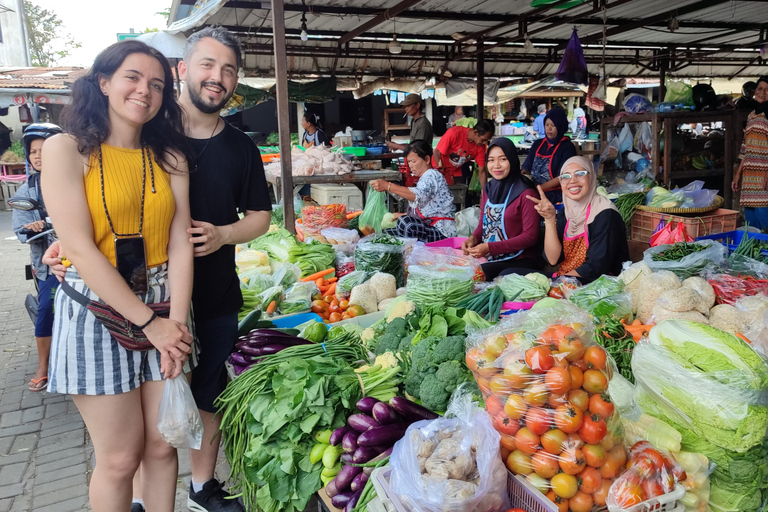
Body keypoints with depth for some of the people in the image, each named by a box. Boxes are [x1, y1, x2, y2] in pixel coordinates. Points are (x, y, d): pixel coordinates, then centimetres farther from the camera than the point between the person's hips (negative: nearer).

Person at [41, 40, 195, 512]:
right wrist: (149, 323, -15)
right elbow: (79, 248, -12)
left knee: (162, 447, 11)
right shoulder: (66, 149, -4)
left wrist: (175, 323, -12)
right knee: (119, 459, 6)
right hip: (97, 311, -3)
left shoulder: (170, 157, 7)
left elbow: (180, 243, -1)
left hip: (165, 310, 4)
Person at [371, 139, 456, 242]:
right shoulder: (427, 177, 23)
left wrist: (387, 186, -36)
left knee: (406, 224, -32)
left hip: (442, 231, -11)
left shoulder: (431, 175, -10)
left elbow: (418, 195, -32)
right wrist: (404, 215, 16)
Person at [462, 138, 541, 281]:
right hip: (487, 258, 6)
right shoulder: (488, 189, 11)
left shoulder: (526, 193, -10)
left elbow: (530, 236, -11)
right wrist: (473, 238, -6)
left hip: (517, 261, -6)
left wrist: (489, 247, -18)